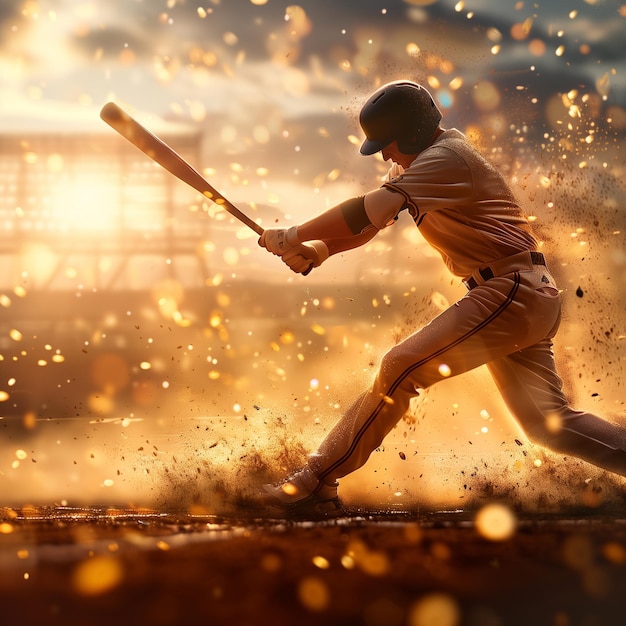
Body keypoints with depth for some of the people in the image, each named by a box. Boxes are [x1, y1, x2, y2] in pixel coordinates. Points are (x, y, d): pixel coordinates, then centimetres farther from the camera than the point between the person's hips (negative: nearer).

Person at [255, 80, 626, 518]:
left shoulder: (445, 157, -13)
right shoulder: (419, 162, 17)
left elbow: (371, 210, -23)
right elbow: (372, 220, 12)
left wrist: (293, 236, -17)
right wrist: (319, 249, -6)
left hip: (511, 291, -10)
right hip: (525, 299, 10)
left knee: (401, 368, -15)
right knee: (547, 422, 6)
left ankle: (317, 483, -14)